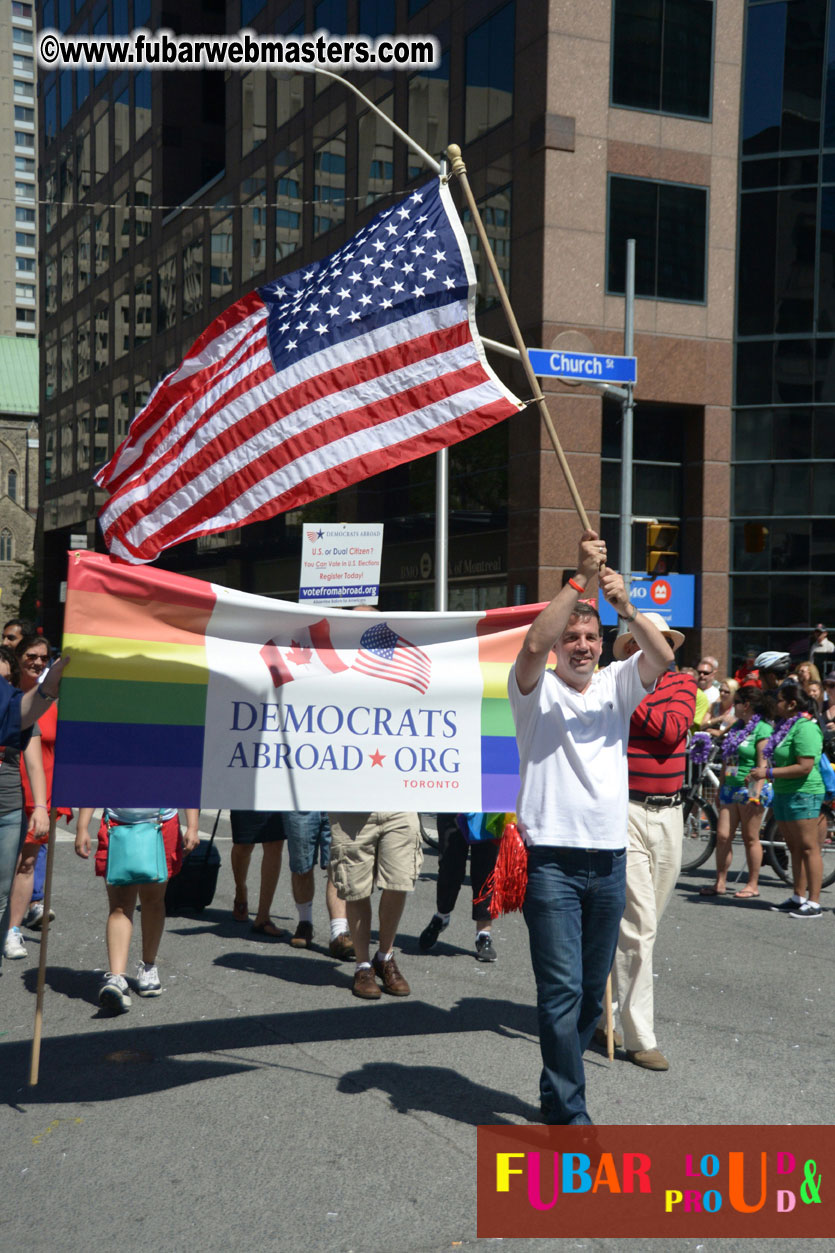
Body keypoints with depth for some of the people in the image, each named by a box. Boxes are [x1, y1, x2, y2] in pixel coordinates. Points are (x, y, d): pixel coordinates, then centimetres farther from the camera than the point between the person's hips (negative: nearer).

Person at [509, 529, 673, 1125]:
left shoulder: (616, 685, 12)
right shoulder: (538, 689, 1)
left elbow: (662, 656, -5)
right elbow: (533, 645, -21)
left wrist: (626, 606, -21)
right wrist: (580, 579, -21)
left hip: (610, 858, 5)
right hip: (553, 858, -5)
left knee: (593, 989, 13)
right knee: (562, 989, -7)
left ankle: (558, 1090, 29)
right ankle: (570, 1111, 1)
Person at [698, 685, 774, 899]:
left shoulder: (762, 729, -10)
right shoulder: (736, 727, 15)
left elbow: (764, 764, -15)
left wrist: (757, 792, -21)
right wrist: (720, 788, 19)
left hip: (750, 790, -8)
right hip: (731, 789, 8)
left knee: (750, 838, 1)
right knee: (723, 835, 4)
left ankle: (753, 885, 10)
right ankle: (720, 883, 9)